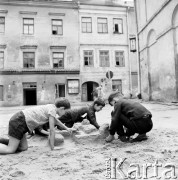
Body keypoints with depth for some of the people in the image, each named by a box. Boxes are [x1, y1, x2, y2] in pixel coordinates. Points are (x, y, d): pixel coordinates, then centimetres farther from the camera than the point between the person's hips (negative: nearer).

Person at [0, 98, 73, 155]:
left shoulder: (50, 107, 13)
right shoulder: (52, 110, -14)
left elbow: (55, 120, 34)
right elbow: (52, 130, -12)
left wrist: (66, 128, 44)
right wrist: (52, 148, -3)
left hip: (18, 119, 10)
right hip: (19, 122, -10)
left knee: (24, 148, 10)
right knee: (10, 150, -7)